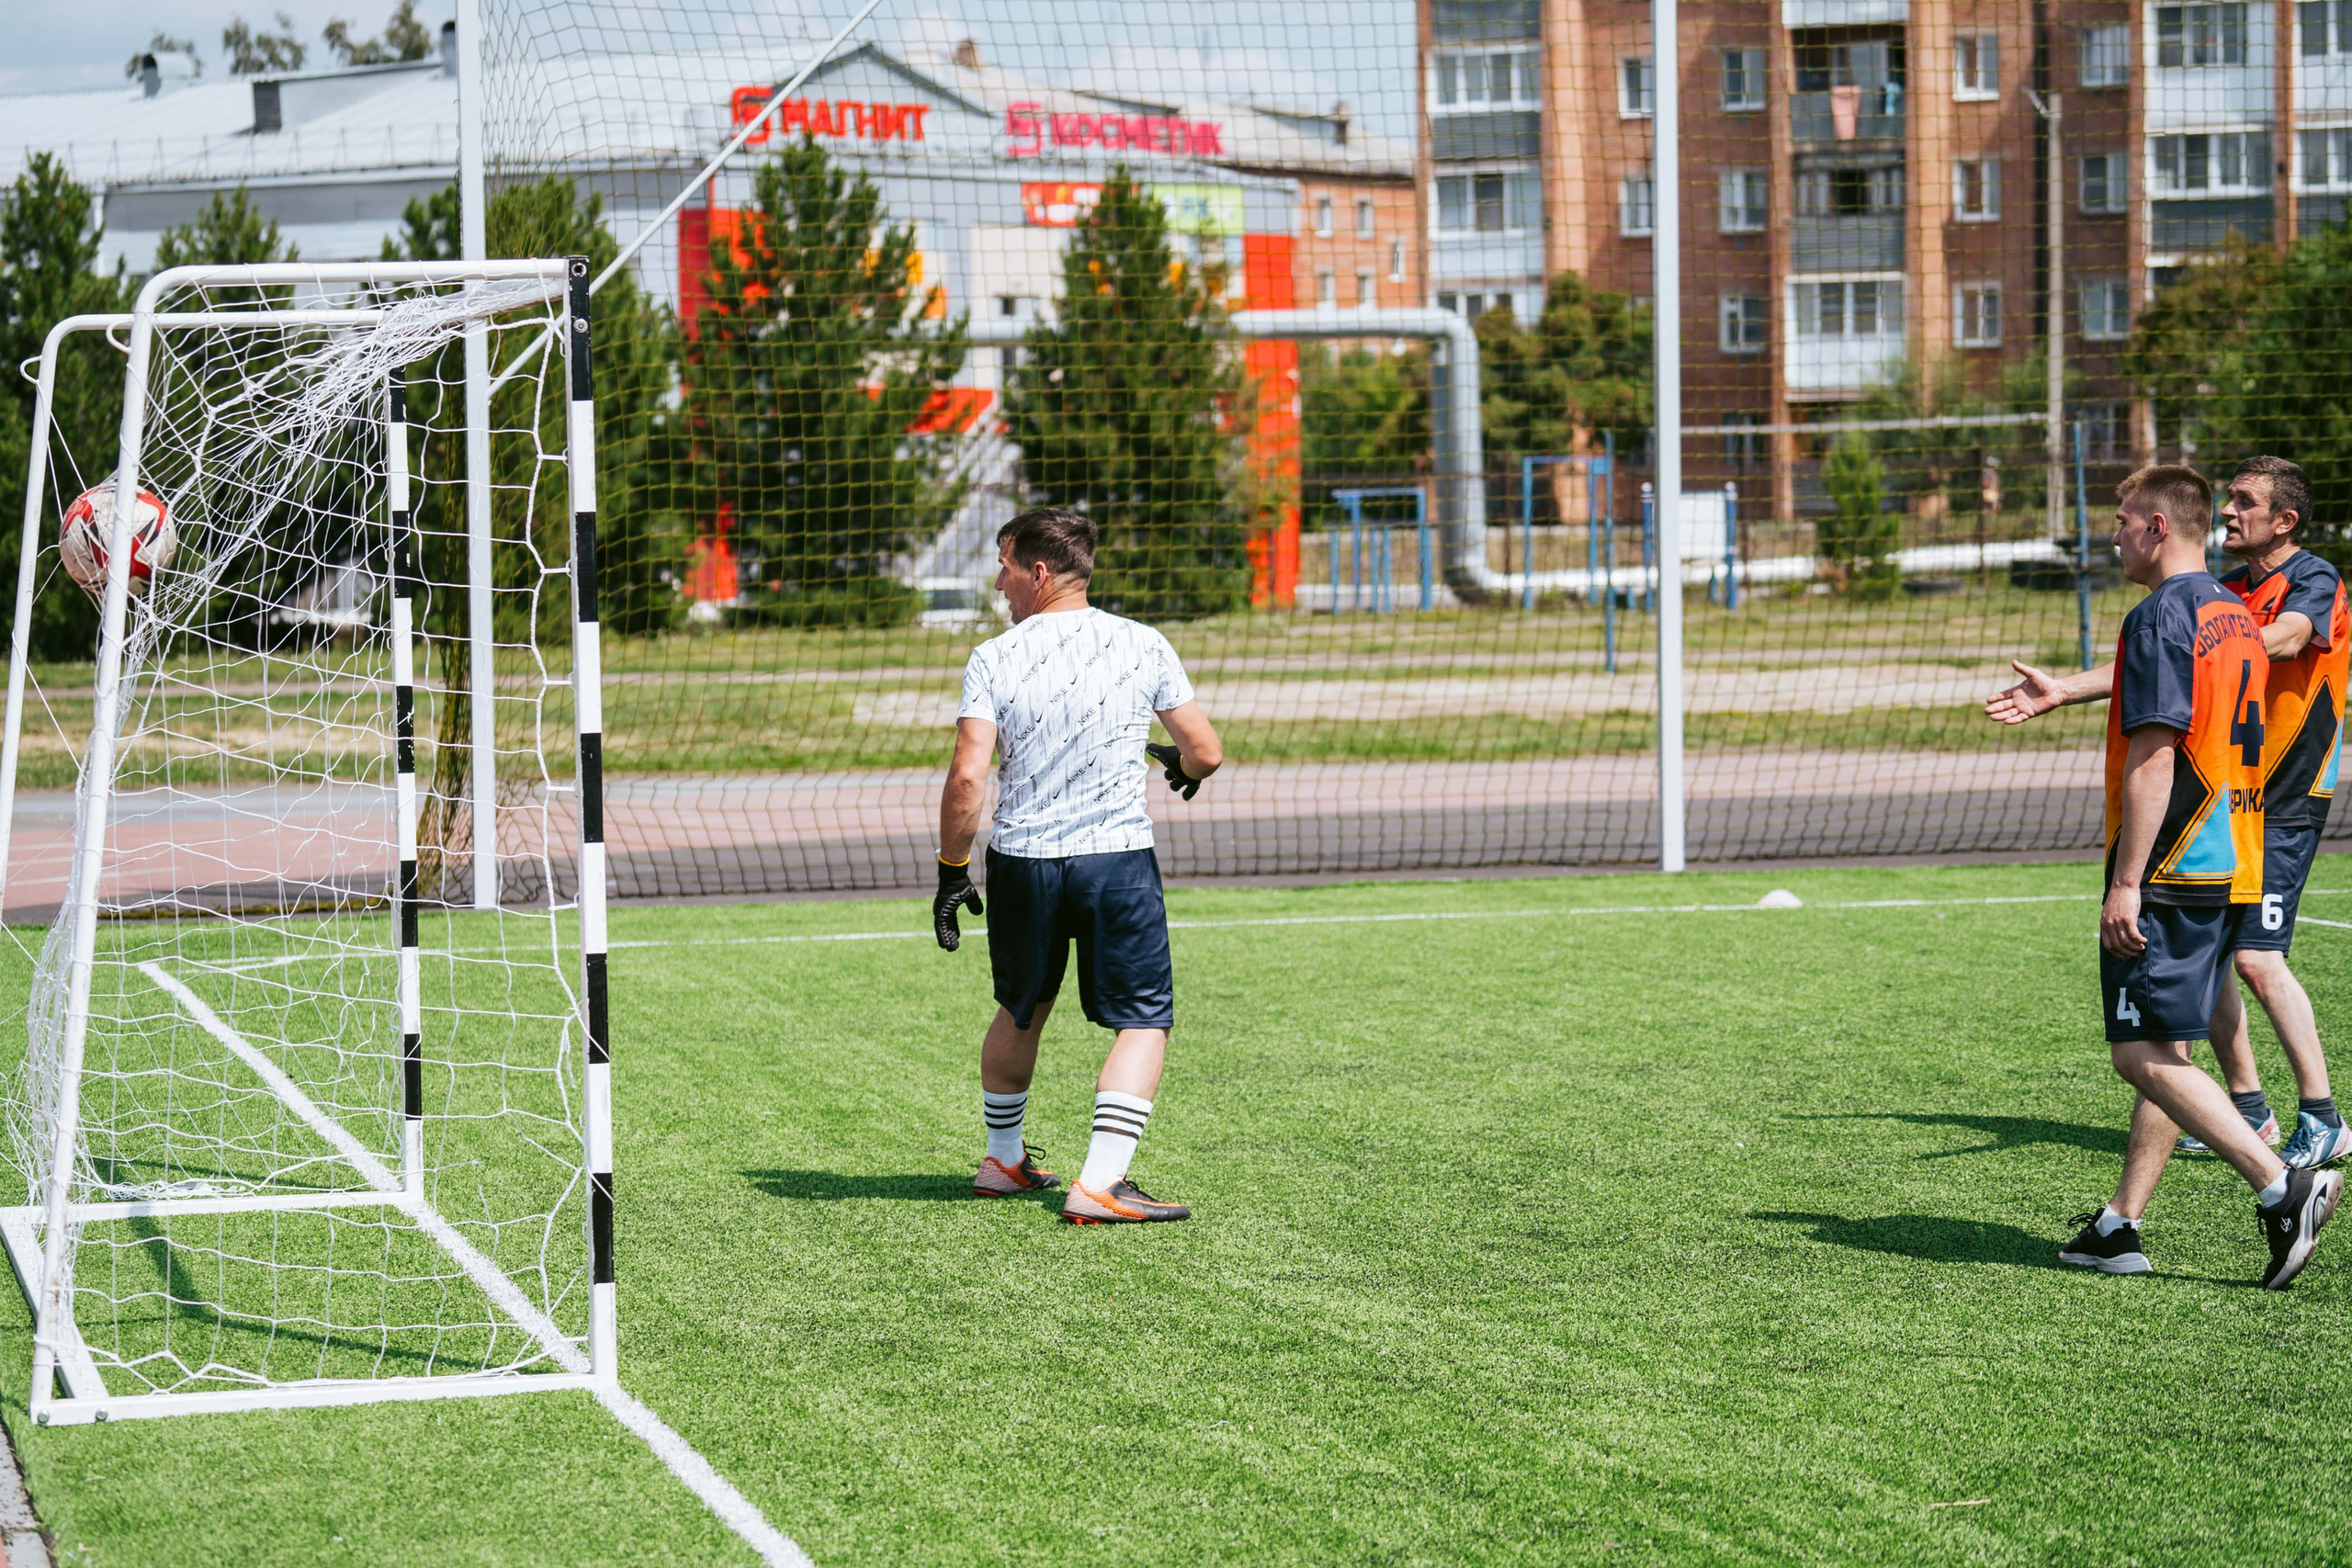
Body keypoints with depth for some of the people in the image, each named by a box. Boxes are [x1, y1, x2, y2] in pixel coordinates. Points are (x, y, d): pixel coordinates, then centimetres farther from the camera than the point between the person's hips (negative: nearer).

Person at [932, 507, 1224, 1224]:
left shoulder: (993, 660, -5)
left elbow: (967, 776, -12)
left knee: (1020, 1013, 22)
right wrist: (1179, 766, 22)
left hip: (1021, 862, 2)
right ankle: (1100, 1183, -10)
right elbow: (1207, 752, -1)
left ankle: (1003, 1159, 36)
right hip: (1118, 858, -2)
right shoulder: (1144, 646, -2)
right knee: (1144, 1022, 3)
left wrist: (952, 871, -3)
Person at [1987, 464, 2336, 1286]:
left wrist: (2126, 883, -19)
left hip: (2171, 870, -10)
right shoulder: (2238, 615, 15)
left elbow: (2153, 757, -20)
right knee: (2164, 1052, 12)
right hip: (2233, 869, 10)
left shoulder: (2162, 616, -14)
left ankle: (2282, 1188, -16)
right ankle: (2120, 1227, 15)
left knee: (2144, 1054, -8)